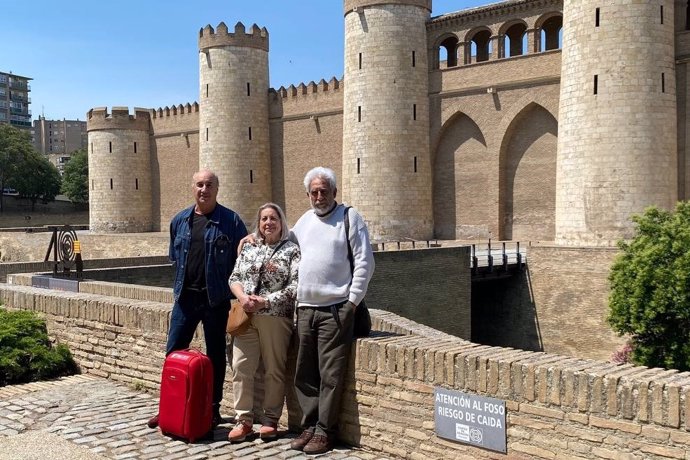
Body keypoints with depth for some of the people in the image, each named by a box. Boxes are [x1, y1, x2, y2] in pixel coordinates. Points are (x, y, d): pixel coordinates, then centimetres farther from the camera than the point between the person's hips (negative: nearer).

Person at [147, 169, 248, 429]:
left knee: (215, 354, 8)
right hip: (185, 296, 4)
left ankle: (213, 409, 19)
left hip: (216, 298, -4)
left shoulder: (230, 221, -5)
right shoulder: (180, 221, 8)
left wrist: (227, 286, -6)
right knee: (174, 352, 6)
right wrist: (181, 285, 12)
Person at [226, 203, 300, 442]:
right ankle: (243, 420, 9)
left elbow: (294, 287, -7)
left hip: (276, 318, -3)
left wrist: (265, 301, -15)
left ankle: (271, 419, 15)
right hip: (246, 317, 4)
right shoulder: (248, 248, 15)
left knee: (274, 369, 3)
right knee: (241, 367, -1)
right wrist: (242, 296, -8)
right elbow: (234, 278, 13)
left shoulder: (291, 250, 2)